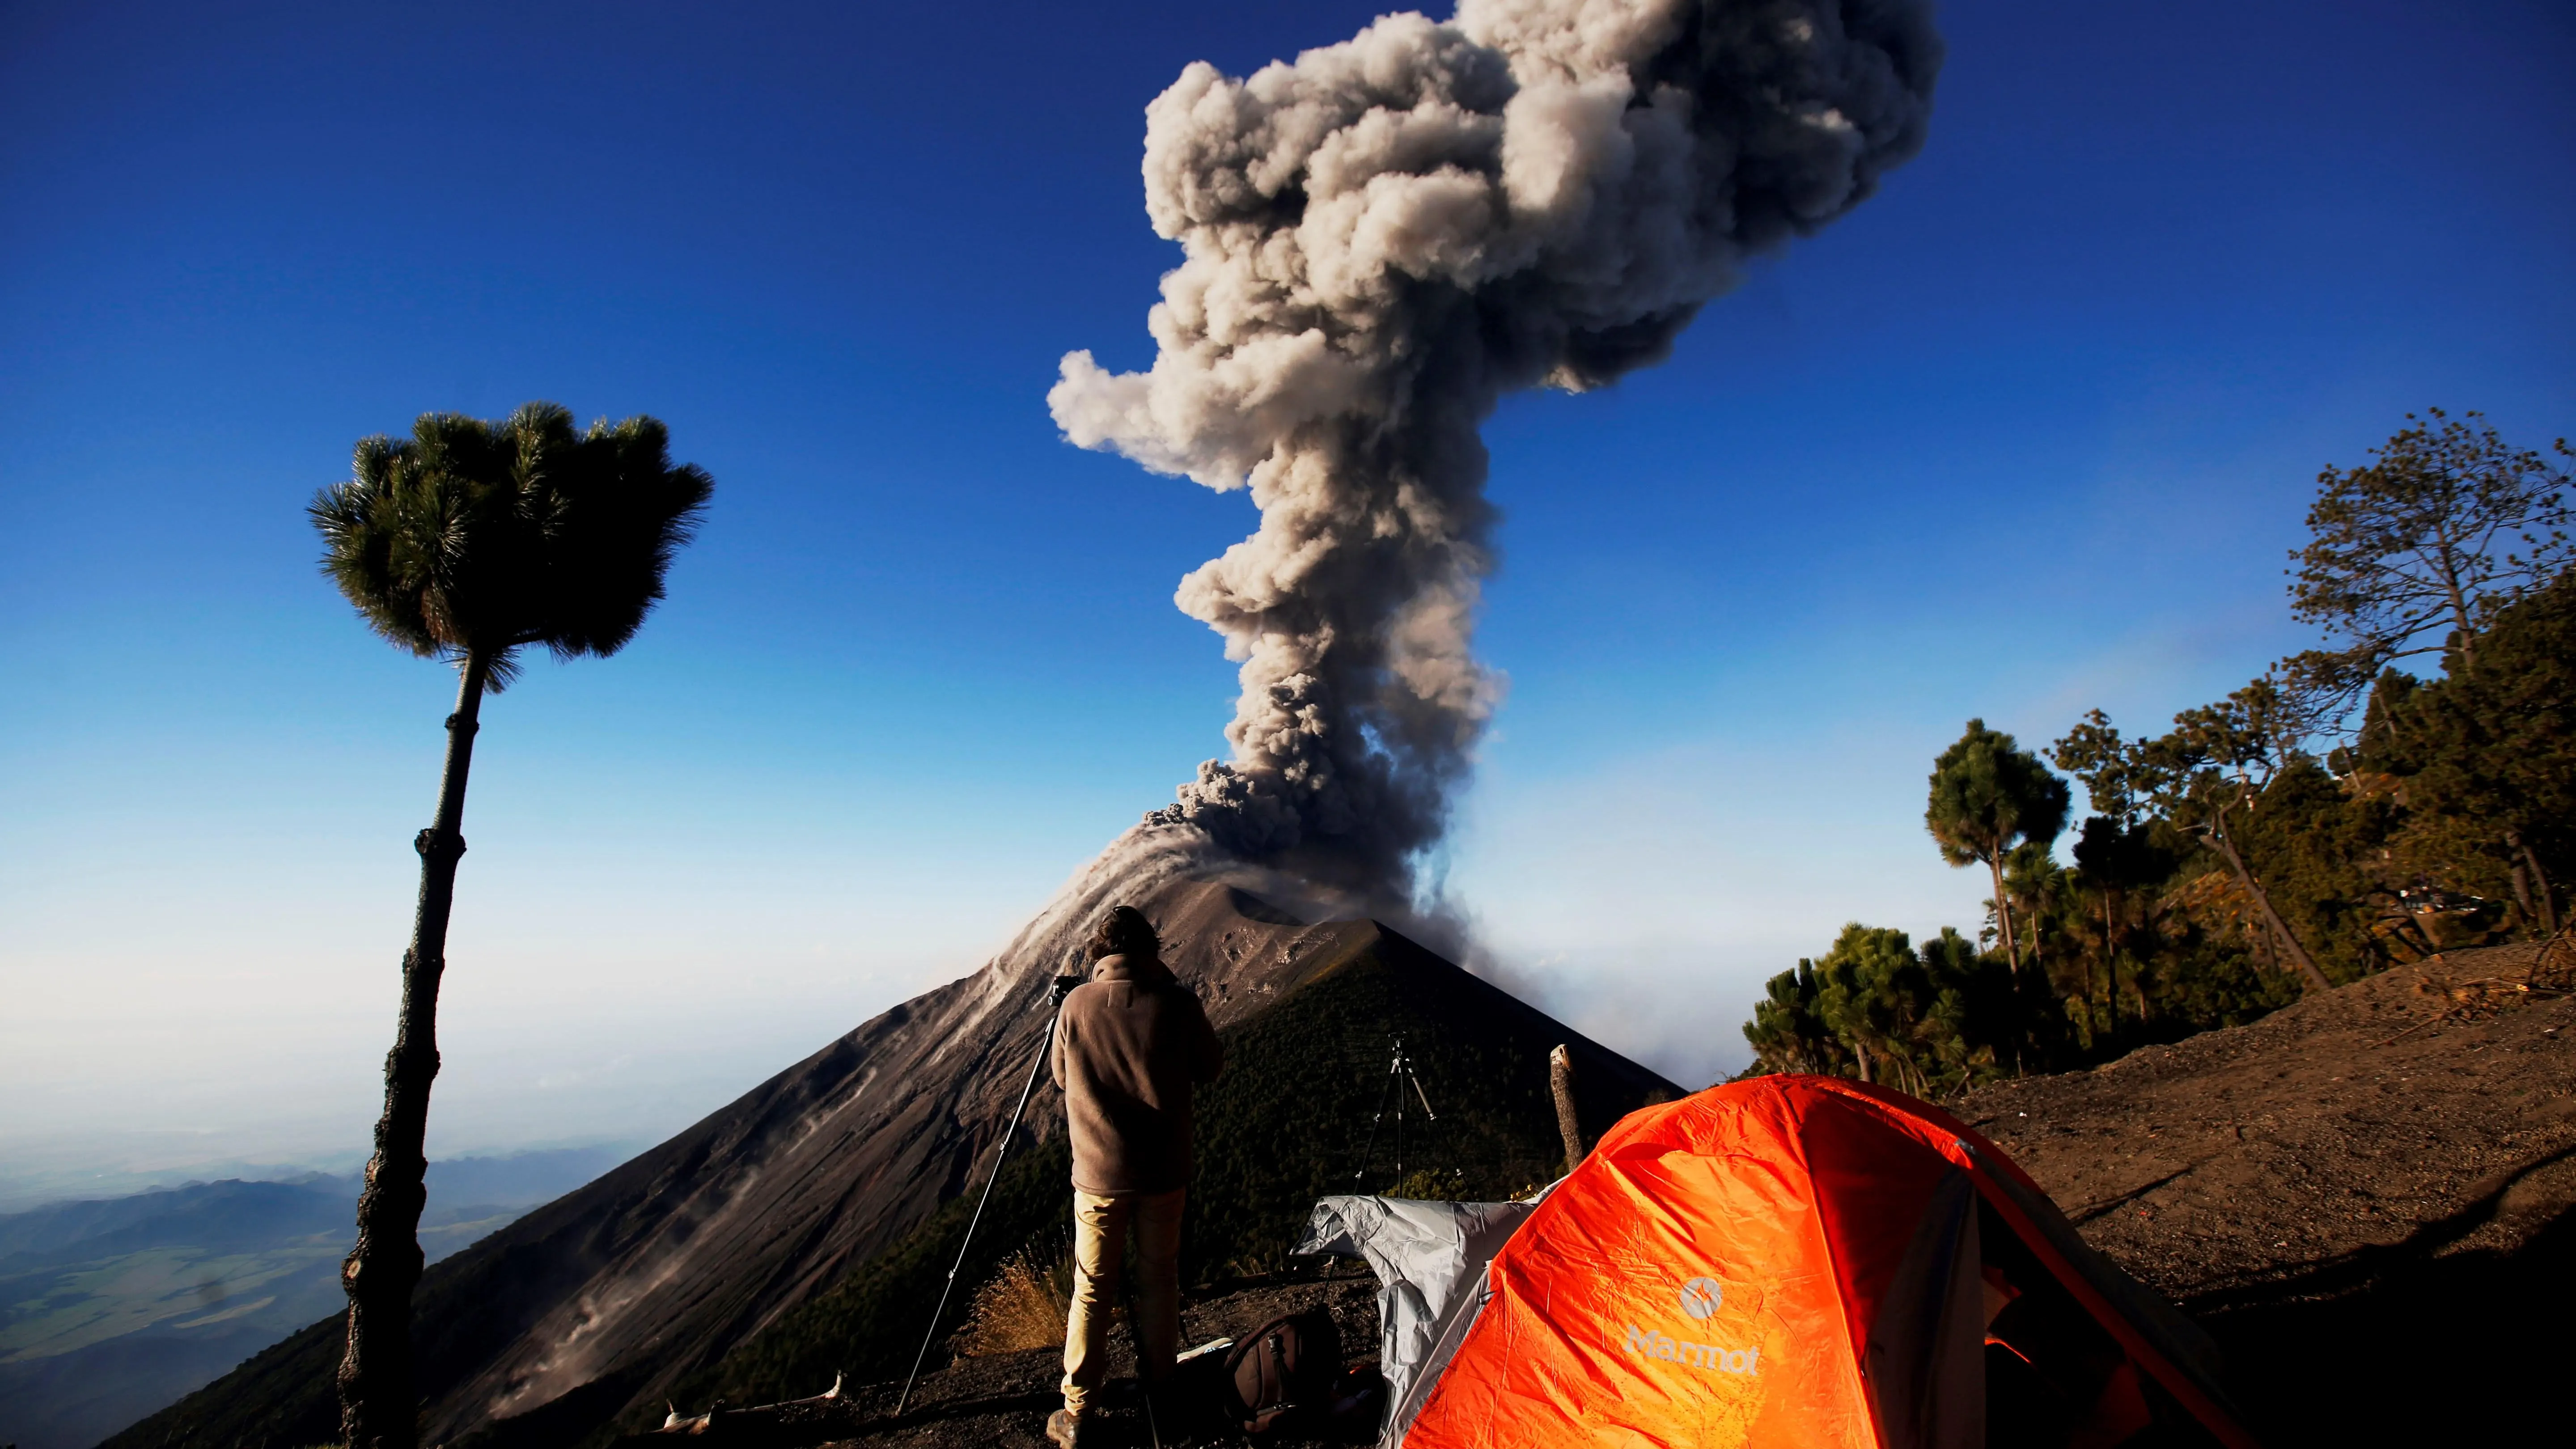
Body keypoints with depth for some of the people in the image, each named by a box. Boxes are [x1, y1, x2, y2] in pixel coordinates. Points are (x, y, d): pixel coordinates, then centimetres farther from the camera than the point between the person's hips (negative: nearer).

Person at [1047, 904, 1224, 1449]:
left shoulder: (1077, 1004, -8)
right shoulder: (1176, 1003, -13)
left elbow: (1063, 1077, 6)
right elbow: (1210, 1068, 2)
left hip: (1099, 1173, 0)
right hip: (1163, 1172, 0)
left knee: (1092, 1288, 11)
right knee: (1159, 1278, 17)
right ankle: (1158, 1389, 30)